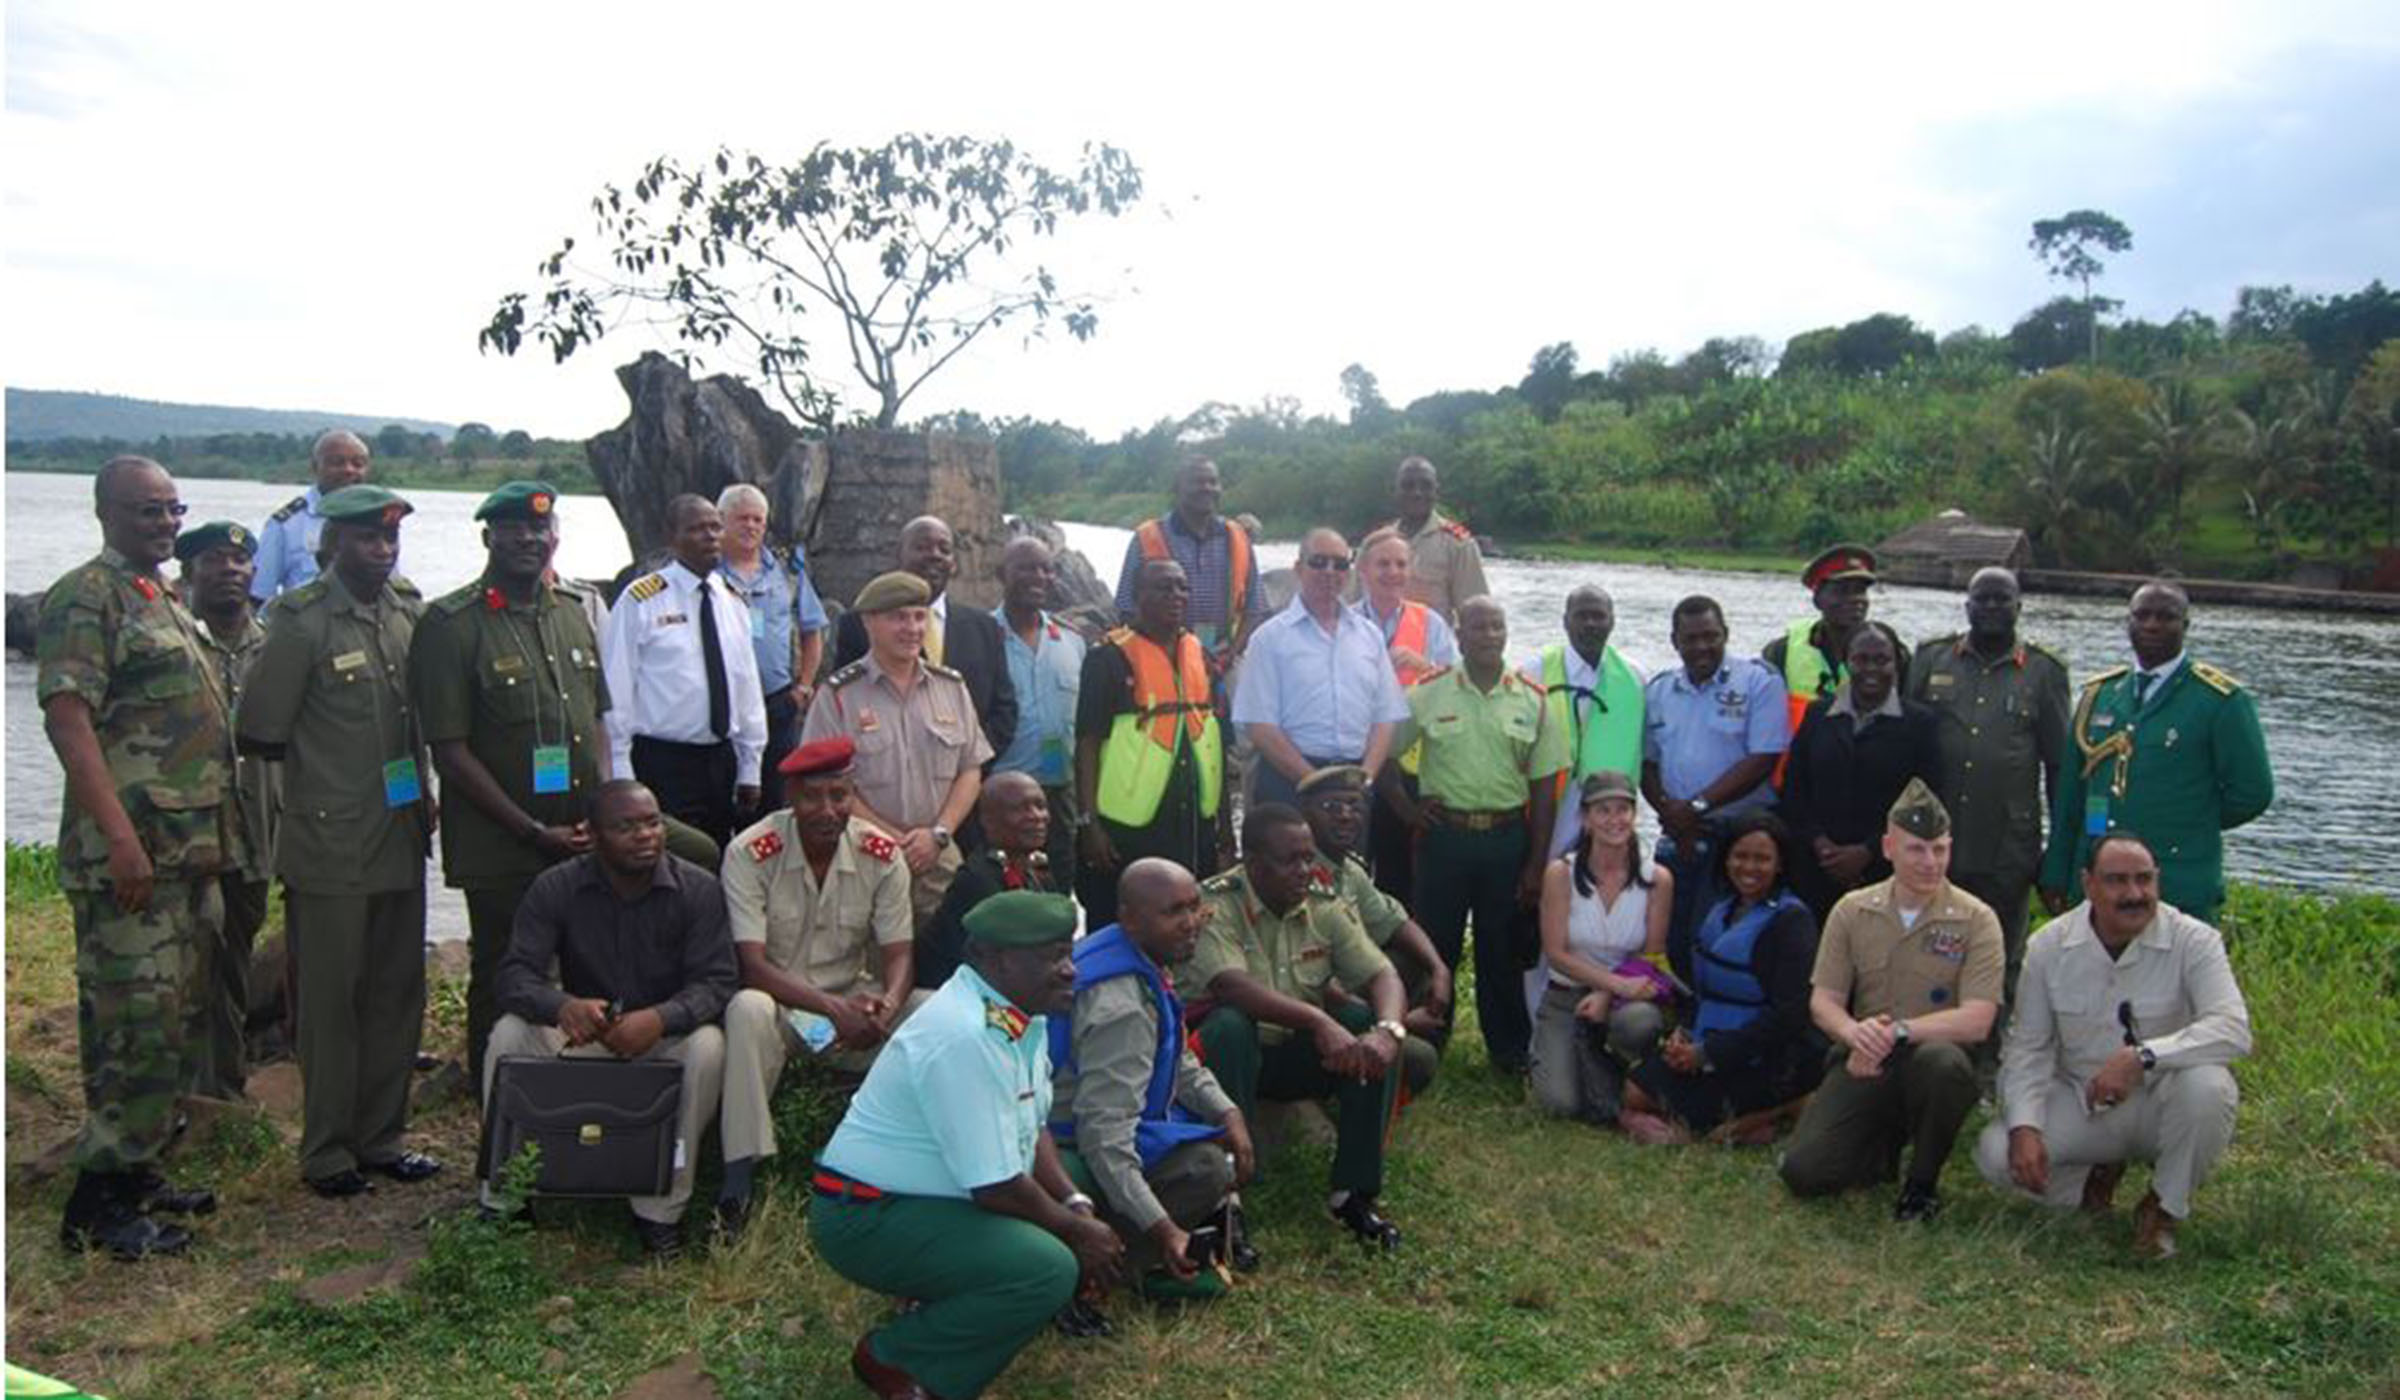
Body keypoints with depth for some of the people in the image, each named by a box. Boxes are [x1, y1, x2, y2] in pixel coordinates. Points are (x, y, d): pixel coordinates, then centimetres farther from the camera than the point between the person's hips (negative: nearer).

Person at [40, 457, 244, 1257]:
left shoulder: (164, 601, 18)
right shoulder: (85, 598, -9)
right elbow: (67, 718, -18)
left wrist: (219, 837, 20)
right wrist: (119, 834, -24)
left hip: (192, 852, 9)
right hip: (131, 856, -9)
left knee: (177, 1024, 14)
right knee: (135, 1026, -6)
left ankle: (138, 1170, 24)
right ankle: (100, 1201, 4)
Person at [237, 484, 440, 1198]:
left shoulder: (409, 610, 5)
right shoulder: (302, 621, -12)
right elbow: (257, 732, -9)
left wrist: (421, 788, 9)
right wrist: (318, 763, 4)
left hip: (402, 837, 6)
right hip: (330, 846, -6)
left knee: (398, 992, 12)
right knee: (332, 998, 5)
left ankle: (381, 1136, 25)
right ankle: (327, 1149, 18)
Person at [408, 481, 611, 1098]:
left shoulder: (572, 614, 12)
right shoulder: (452, 624, -7)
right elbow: (450, 751, -11)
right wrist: (535, 832, -13)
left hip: (587, 844, 5)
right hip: (501, 855, -5)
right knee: (501, 990, 6)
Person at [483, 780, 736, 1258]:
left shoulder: (697, 889, -10)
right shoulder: (555, 888, -7)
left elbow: (715, 981, -17)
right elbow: (516, 974, -15)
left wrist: (660, 1018, -39)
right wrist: (563, 1007, -39)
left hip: (663, 1038, -1)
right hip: (582, 1034, 2)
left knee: (707, 1046, -33)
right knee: (509, 1034, -24)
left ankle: (661, 1210, -20)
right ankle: (501, 1198, -9)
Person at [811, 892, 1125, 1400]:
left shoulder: (1022, 1014, 4)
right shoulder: (966, 1037, -27)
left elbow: (1032, 1128, 12)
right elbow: (995, 1187, -25)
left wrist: (1077, 1205, -2)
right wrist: (1075, 1229, -11)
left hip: (933, 1198, 10)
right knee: (1047, 1268, -25)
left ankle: (945, 1315, 13)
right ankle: (890, 1359, -7)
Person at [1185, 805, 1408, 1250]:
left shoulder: (1324, 907, -2)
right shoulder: (1214, 906, -19)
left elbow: (1381, 974, -10)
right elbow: (1230, 986, -36)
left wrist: (1389, 1029, -33)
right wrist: (1318, 1021, -46)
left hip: (1297, 1053, 5)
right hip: (1231, 1051, -4)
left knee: (1370, 1024, -20)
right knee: (1229, 1024, -37)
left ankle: (1353, 1192, -13)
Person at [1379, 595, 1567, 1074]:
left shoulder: (1532, 700, 2)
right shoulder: (1428, 694, -1)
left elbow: (1542, 786, 3)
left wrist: (1536, 862, 1)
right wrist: (1404, 807, -1)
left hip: (1508, 837, 1)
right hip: (1444, 833, -1)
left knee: (1503, 948, 9)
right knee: (1436, 943, 6)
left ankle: (1510, 1049, 23)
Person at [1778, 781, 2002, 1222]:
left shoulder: (1976, 920, -4)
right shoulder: (1852, 911, 4)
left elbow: (1976, 1021, -14)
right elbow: (1822, 1001, 2)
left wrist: (1897, 1031, -24)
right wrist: (1853, 1031, -21)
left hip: (1931, 1057, -2)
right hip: (1863, 1063, 2)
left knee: (1945, 1064, -40)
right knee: (1803, 1172, -17)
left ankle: (1923, 1181, -10)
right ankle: (1885, 1146, 19)